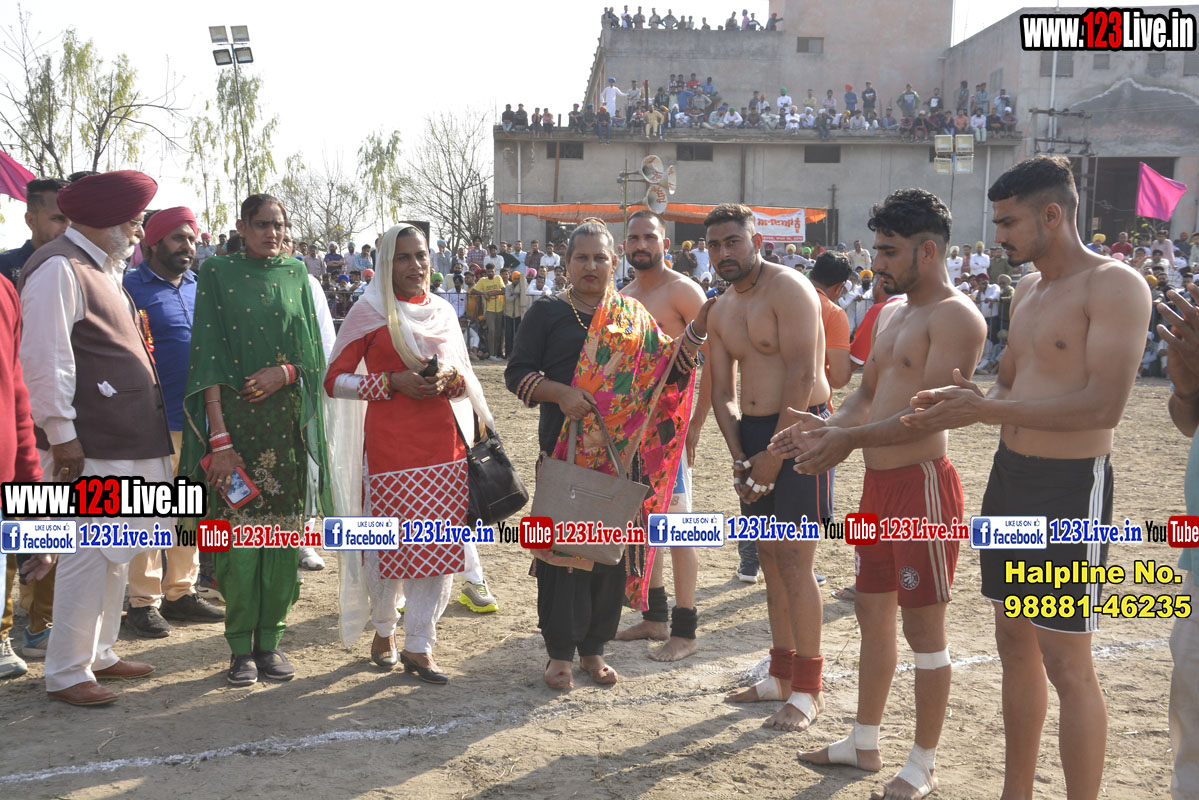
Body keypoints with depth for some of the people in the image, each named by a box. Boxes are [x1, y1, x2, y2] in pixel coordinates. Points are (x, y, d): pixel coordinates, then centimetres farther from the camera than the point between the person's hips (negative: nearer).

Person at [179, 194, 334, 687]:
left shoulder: (296, 274, 10)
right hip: (234, 417, -3)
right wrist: (219, 438, -14)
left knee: (283, 532, 3)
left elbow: (312, 354, 10)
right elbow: (210, 358, -6)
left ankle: (270, 640, 15)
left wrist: (283, 373, -12)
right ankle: (241, 647, 9)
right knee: (239, 533, -3)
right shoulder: (217, 274, 1)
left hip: (287, 420, 3)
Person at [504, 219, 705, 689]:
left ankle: (593, 648, 18)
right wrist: (560, 393, -15)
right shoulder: (547, 313, 5)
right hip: (564, 451, -2)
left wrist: (697, 332, -5)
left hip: (621, 453, 3)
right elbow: (517, 373, 1)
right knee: (562, 545, -2)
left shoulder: (633, 317, 13)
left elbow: (666, 371, 9)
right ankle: (560, 652, 11)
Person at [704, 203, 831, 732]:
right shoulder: (721, 312, 14)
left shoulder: (788, 289, -11)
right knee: (769, 556, 11)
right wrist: (740, 459, 0)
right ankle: (782, 673, 22)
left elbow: (802, 376, -17)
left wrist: (773, 455, -16)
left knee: (794, 559, -8)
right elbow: (723, 393, 14)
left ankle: (807, 690, 0)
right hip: (752, 433, 8)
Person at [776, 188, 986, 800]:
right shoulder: (891, 311, 15)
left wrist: (852, 439, -29)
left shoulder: (955, 317, -14)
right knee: (873, 614, 17)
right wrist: (827, 427, 0)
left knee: (923, 627, 2)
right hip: (878, 482, 9)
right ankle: (864, 742, 32)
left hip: (922, 482, -9)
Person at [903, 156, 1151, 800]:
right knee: (1015, 643, 15)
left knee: (1066, 662, -4)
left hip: (1070, 487, -8)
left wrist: (985, 410, -23)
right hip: (1009, 477, 9)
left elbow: (1103, 406, -23)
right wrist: (966, 399, 0)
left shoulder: (1114, 286, -14)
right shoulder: (1026, 292, 13)